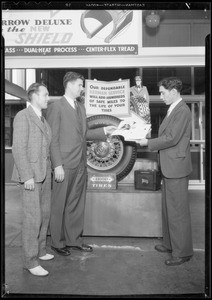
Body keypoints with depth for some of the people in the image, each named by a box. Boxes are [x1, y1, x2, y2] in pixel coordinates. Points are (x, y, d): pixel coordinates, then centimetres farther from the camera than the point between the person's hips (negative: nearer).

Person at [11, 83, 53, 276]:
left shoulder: (42, 119, 16)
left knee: (45, 213, 13)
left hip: (44, 173, 8)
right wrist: (27, 177, -21)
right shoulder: (22, 116, -10)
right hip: (30, 175, -8)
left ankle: (40, 250, 29)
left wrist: (49, 171, 13)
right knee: (33, 218, -5)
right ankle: (31, 261, 8)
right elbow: (18, 149, -17)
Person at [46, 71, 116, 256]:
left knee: (77, 204, 15)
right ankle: (58, 242, 24)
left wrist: (104, 131, 8)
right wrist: (57, 166, -15)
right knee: (60, 205, 7)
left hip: (81, 165, 7)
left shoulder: (81, 106, 16)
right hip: (65, 165, -7)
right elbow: (53, 140, -11)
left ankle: (74, 239, 30)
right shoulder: (56, 108, -8)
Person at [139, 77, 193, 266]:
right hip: (169, 167, 10)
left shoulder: (182, 111, -15)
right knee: (168, 208, 19)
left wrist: (148, 142, -12)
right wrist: (151, 142, 5)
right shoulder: (173, 110, 15)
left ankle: (182, 252, 14)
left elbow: (172, 138, -20)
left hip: (177, 167, -10)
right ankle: (170, 244, 34)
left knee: (178, 211, 0)